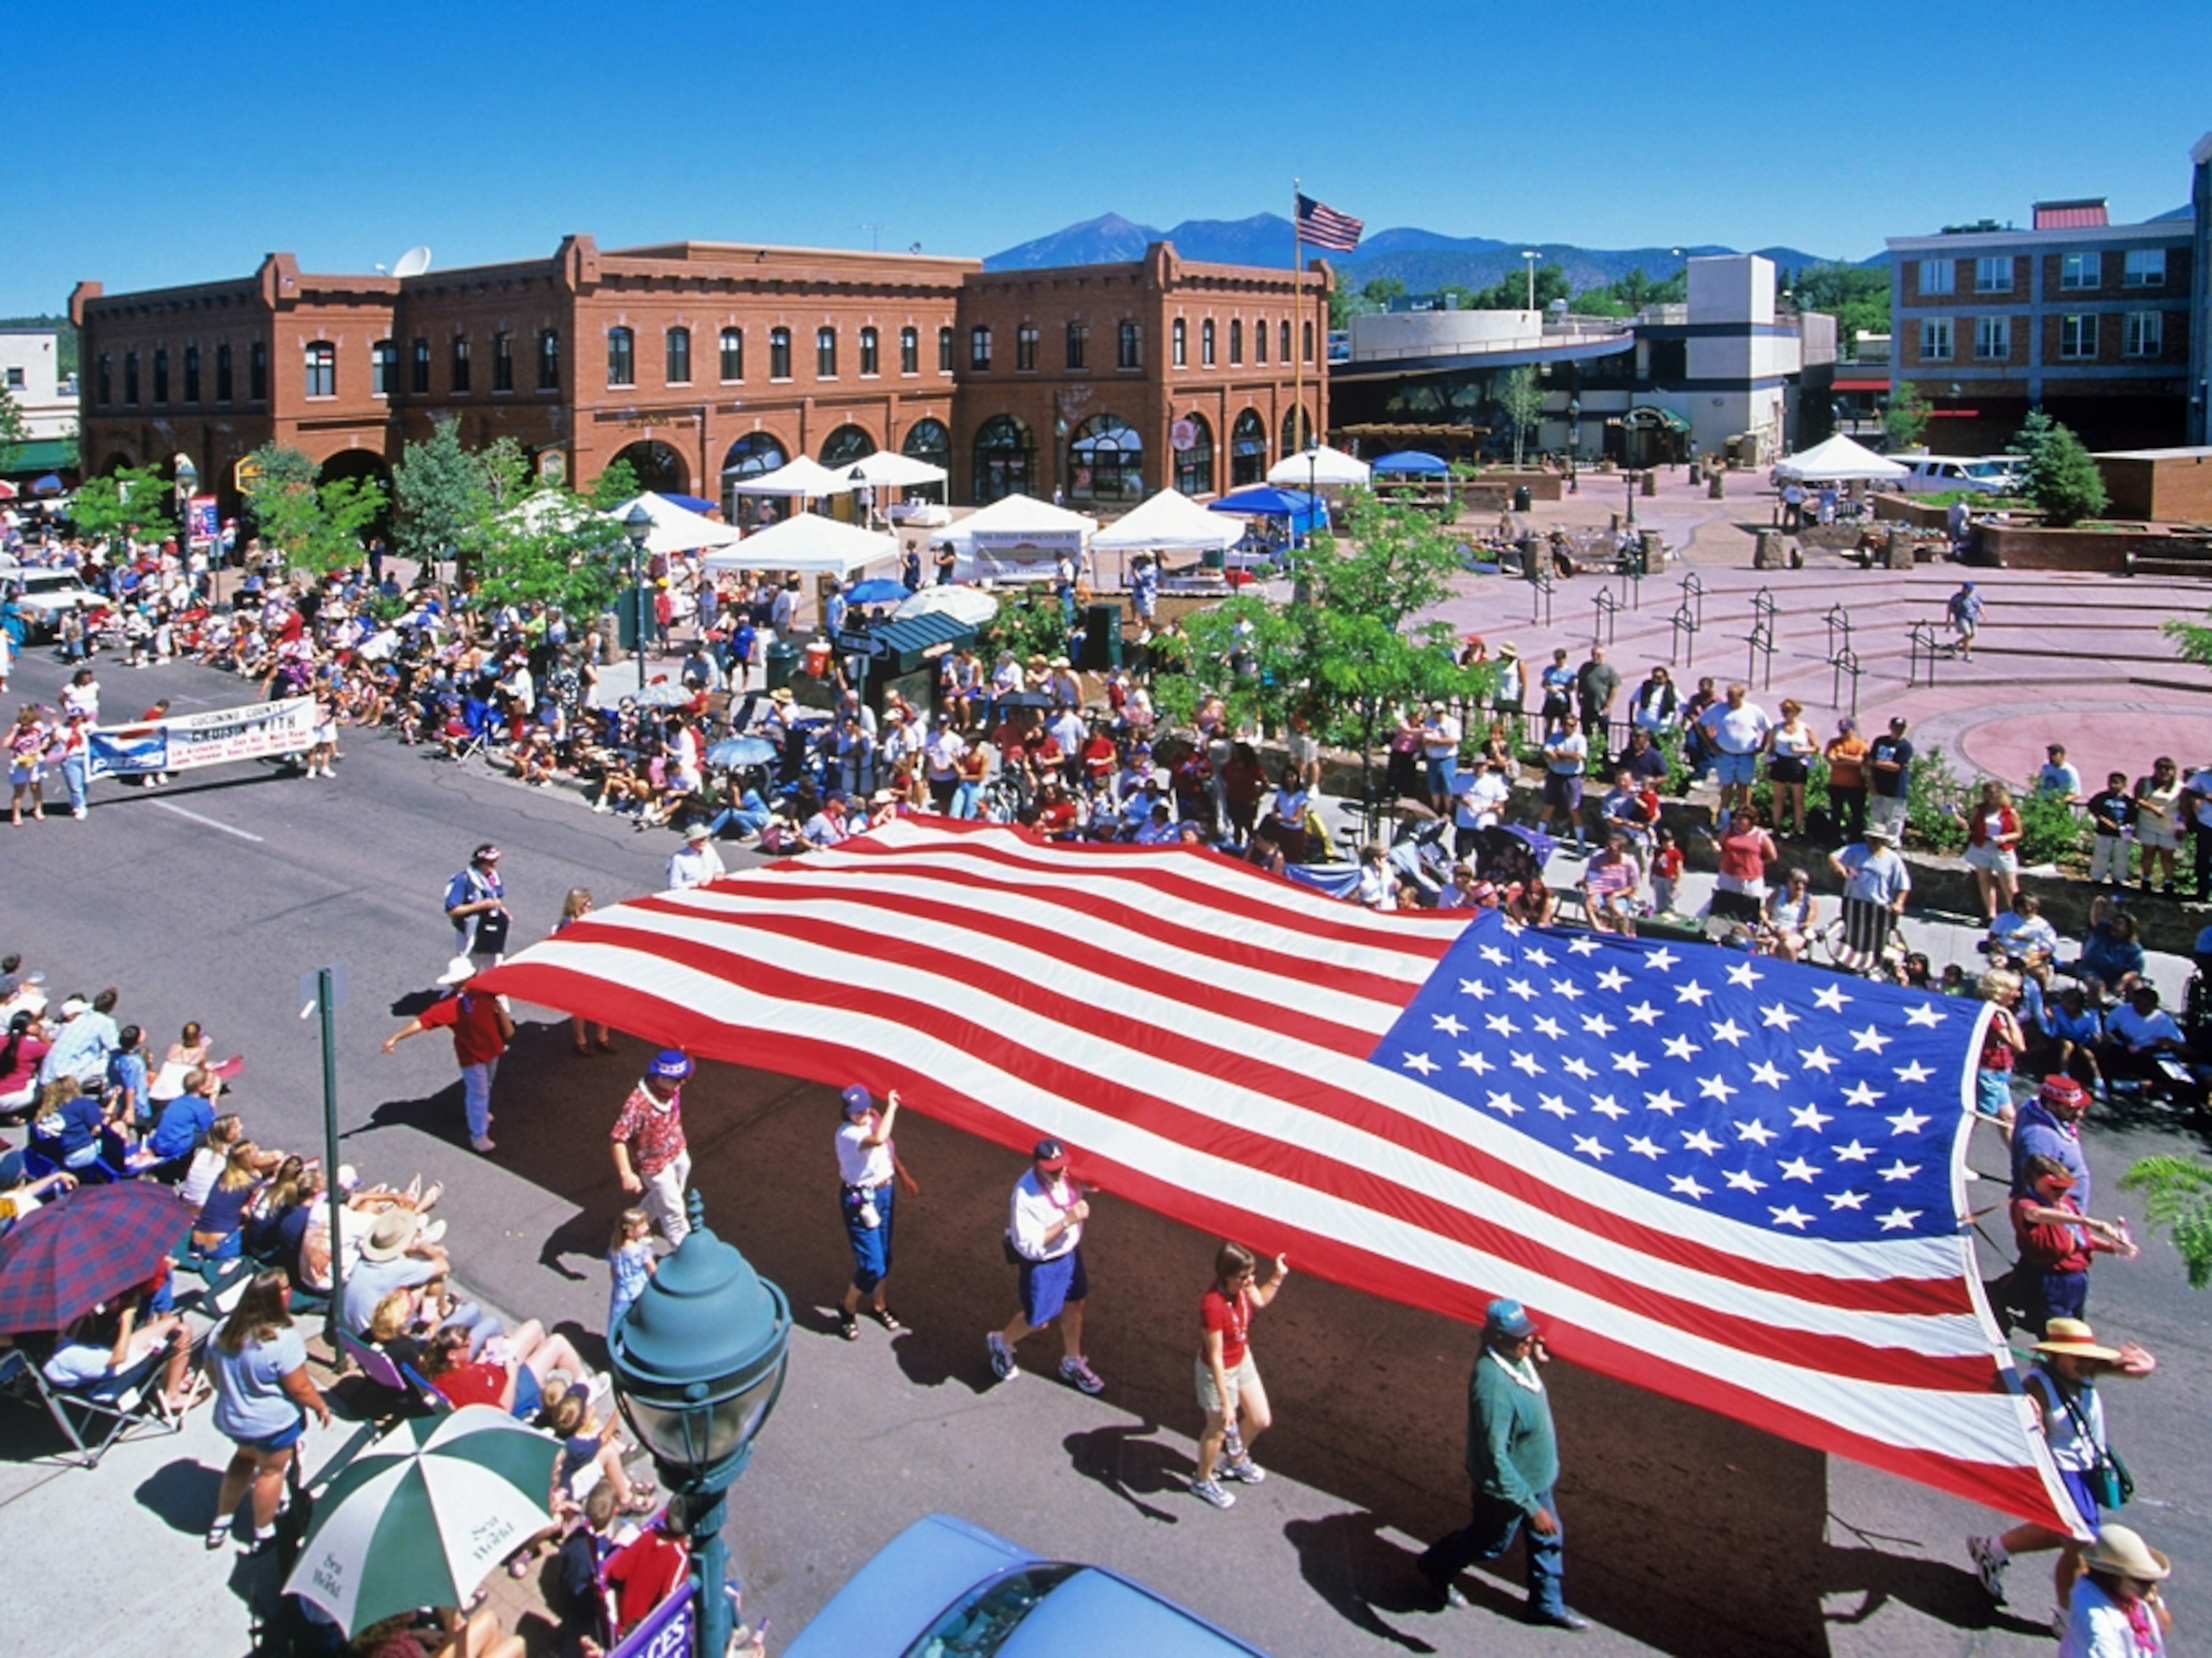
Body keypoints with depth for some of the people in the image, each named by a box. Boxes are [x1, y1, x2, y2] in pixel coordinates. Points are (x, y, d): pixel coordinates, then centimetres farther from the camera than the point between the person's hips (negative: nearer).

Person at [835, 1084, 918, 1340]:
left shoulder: (875, 1119, -4)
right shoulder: (847, 1134, -29)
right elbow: (878, 1139, -49)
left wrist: (904, 1177, 20)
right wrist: (891, 1107, -39)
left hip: (885, 1193, 7)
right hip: (861, 1201, -7)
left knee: (884, 1257, 20)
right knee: (872, 1266, -4)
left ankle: (878, 1306, 41)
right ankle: (847, 1309, 23)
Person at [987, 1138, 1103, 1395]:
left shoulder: (1068, 1175, -15)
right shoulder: (1026, 1195, -34)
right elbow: (1029, 1246, -32)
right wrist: (1067, 1221, -36)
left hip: (1070, 1252, 6)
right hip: (1042, 1263, -6)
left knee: (1073, 1306, 21)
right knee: (1038, 1320, 12)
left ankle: (1072, 1363, 44)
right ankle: (1001, 1343, 43)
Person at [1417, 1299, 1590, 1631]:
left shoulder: (1515, 1356, -14)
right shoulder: (1494, 1387, -41)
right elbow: (1496, 1459, -36)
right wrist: (1531, 1506, -34)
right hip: (1507, 1488, -7)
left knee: (1548, 1540, 23)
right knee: (1490, 1543, 19)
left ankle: (1547, 1605, 45)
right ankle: (1436, 1566, 46)